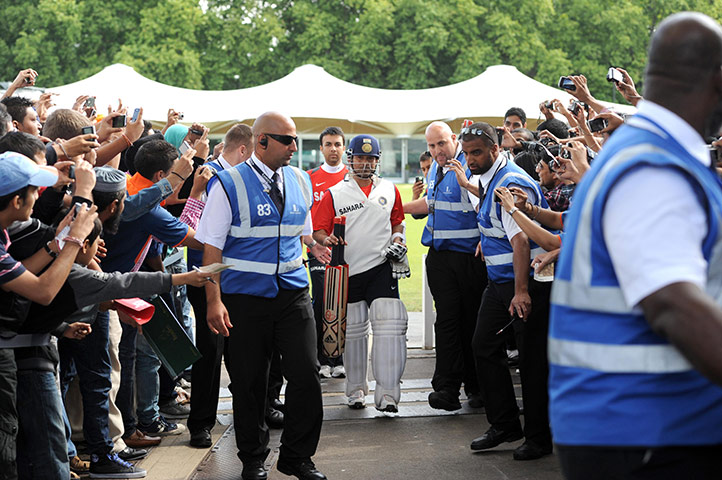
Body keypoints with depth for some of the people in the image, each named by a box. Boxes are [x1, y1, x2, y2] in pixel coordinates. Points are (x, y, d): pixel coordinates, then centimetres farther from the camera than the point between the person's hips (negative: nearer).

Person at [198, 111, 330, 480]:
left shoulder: (299, 181, 11)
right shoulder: (229, 184, -5)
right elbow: (212, 246, -6)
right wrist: (214, 300, -11)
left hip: (293, 294, 4)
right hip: (245, 295, -4)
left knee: (306, 375, -3)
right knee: (249, 382, 5)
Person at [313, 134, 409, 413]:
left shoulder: (390, 190, 11)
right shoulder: (334, 194, 3)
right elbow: (319, 230, 0)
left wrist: (397, 240, 4)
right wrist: (326, 239, -22)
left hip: (382, 267, 1)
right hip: (347, 271, 0)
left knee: (389, 326, -12)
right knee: (352, 331, 7)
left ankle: (387, 394, -11)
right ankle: (356, 389, 21)